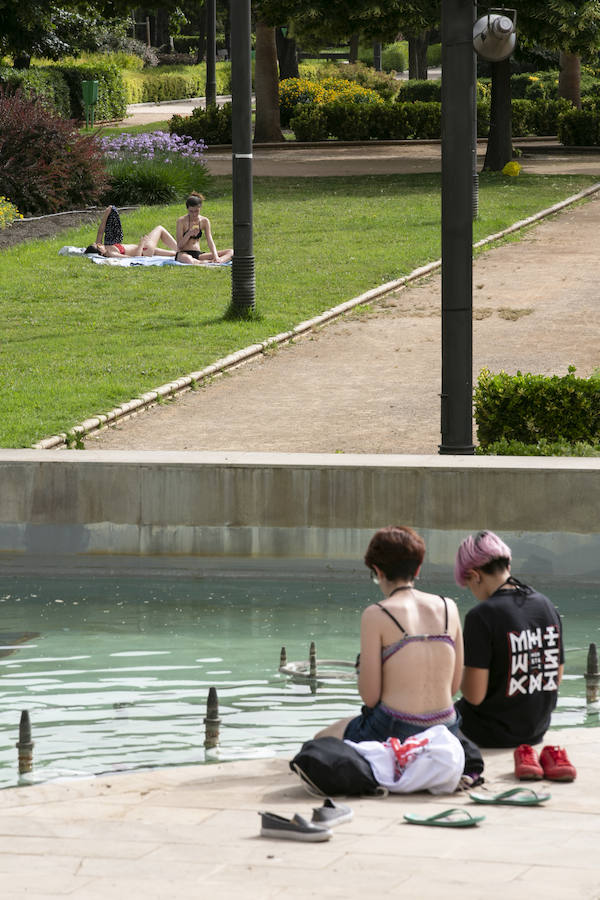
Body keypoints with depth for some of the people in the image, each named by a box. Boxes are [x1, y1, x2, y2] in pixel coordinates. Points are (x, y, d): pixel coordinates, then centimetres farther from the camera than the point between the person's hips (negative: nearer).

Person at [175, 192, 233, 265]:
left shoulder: (204, 221, 4)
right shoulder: (181, 221, -7)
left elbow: (210, 242, -2)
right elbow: (179, 245, -8)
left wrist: (216, 257, -20)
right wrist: (189, 234, -25)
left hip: (198, 254, 5)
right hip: (183, 253, -5)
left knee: (231, 252, -13)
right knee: (188, 259, -46)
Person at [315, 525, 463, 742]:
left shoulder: (376, 615, -8)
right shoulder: (448, 608, 6)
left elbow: (370, 697, -8)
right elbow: (453, 686, 10)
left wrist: (361, 669, 12)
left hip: (394, 730, -6)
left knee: (321, 741, 25)